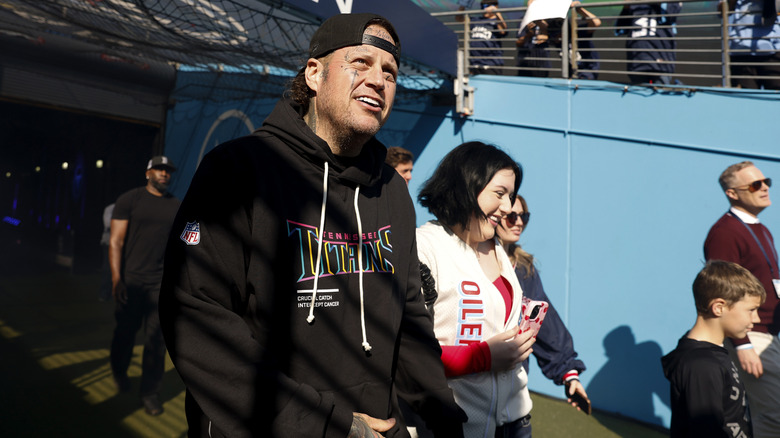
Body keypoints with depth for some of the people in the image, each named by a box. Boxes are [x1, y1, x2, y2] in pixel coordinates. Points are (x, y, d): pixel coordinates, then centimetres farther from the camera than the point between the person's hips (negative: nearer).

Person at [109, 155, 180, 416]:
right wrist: (116, 279, -12)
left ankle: (150, 393, 11)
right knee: (126, 332, 15)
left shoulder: (176, 206, 8)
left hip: (161, 283, 2)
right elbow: (116, 242, -5)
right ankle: (119, 373, 42)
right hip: (131, 281, -1)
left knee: (156, 338, 1)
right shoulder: (129, 200, -1)